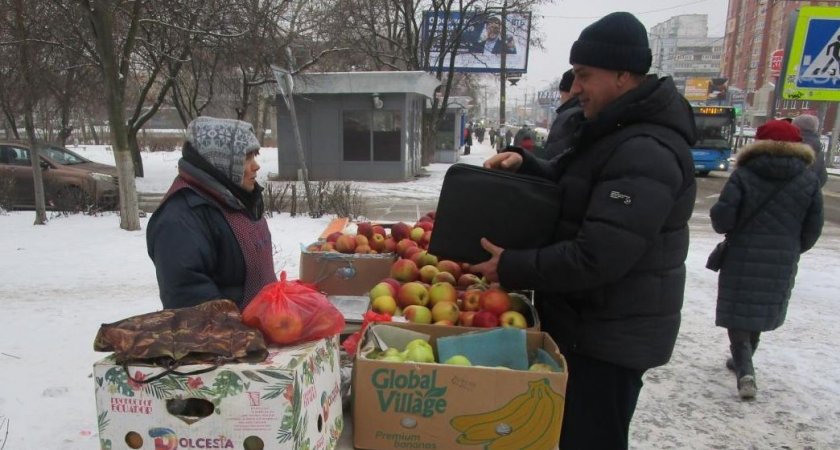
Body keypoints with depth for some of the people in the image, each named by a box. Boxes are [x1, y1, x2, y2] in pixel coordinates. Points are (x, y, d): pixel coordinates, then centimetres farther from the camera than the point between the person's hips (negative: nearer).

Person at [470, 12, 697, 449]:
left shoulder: (647, 154, -26)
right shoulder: (611, 132, 9)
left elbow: (595, 259, -31)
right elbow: (568, 185, 19)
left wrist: (511, 267, -21)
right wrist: (523, 164, -1)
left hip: (611, 337, -10)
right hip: (586, 323, 10)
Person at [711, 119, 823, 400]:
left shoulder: (743, 174, -8)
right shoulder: (809, 181, 2)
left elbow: (722, 217, -15)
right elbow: (813, 229, 2)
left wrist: (725, 229, 8)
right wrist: (793, 250, 19)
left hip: (742, 260, -3)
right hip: (782, 264, 4)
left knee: (739, 314, 4)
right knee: (761, 313, 19)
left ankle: (745, 371, -10)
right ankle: (742, 361, 34)